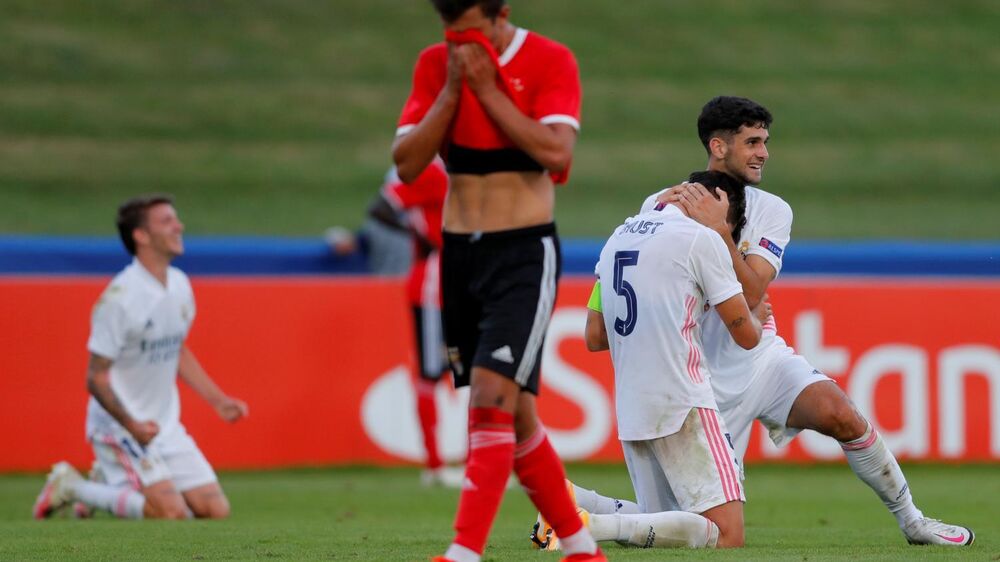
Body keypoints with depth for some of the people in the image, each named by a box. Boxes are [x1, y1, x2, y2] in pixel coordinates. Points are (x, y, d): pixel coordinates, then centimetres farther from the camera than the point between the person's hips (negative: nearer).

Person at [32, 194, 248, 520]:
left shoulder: (179, 284, 5)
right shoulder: (120, 298, -20)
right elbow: (96, 377, -17)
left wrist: (219, 401, 15)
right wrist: (131, 425, -28)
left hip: (166, 427, 8)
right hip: (118, 425, -8)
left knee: (215, 510, 0)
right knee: (171, 513, -21)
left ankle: (114, 485, 18)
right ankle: (71, 487, -1)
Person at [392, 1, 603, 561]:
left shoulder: (550, 62, -7)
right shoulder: (436, 65, 6)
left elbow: (556, 151, -21)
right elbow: (407, 163, 0)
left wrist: (488, 88, -18)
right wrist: (452, 91, -10)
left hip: (526, 252, -6)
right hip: (460, 254, 6)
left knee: (493, 398, -18)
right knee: (514, 416, 9)